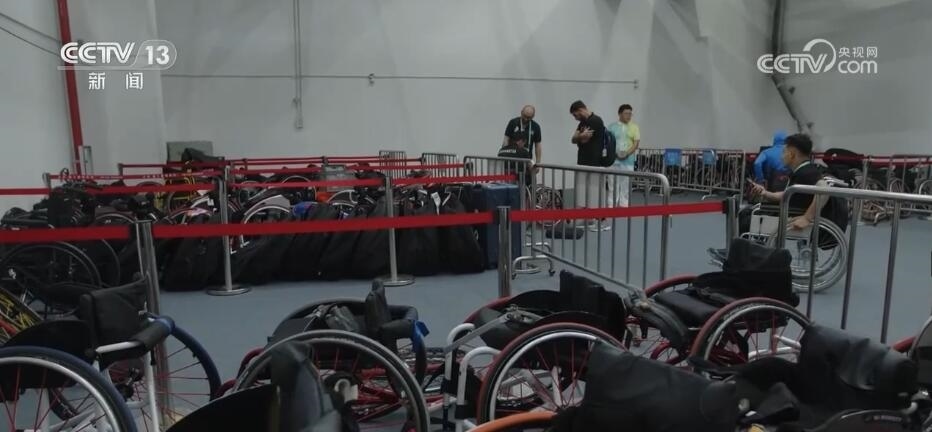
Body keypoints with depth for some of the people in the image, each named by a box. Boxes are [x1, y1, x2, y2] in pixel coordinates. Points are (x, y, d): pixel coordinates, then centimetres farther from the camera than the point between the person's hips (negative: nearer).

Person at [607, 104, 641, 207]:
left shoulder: (634, 127, 5)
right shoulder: (612, 127, 5)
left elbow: (636, 143, -2)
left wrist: (627, 154, -16)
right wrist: (615, 153, -13)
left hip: (628, 161, 0)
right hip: (614, 160, 0)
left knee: (626, 184, 3)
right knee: (613, 183, 1)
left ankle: (623, 204, 10)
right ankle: (612, 204, 7)